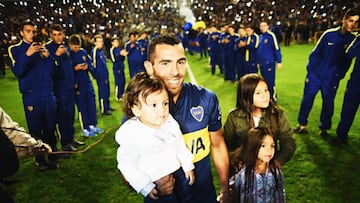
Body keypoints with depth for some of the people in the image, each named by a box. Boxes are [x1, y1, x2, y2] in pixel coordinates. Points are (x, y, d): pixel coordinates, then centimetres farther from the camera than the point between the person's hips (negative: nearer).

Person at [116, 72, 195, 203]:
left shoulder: (170, 122, -9)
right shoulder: (131, 134, -24)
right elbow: (127, 164, -15)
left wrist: (188, 166, 11)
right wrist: (145, 187, -15)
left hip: (178, 172, 5)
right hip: (155, 186, -5)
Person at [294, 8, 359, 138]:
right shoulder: (329, 34, -6)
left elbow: (347, 61, 6)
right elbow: (315, 53, 0)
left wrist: (339, 76, 0)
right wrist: (310, 69, -3)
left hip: (332, 79, 1)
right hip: (315, 74, -1)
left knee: (328, 103, 7)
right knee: (307, 99, 4)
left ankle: (324, 128, 25)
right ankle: (302, 124, 21)